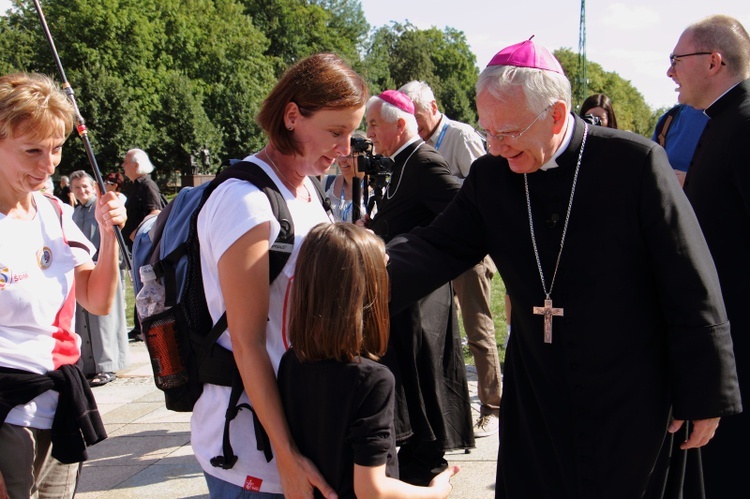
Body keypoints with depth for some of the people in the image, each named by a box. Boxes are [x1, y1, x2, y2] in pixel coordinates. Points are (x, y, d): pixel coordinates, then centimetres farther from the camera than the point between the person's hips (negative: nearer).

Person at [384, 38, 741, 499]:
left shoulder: (635, 163, -14)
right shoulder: (490, 176, -1)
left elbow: (692, 291, -11)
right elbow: (436, 249, -6)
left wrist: (706, 396, -8)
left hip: (630, 405, -3)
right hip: (536, 400, 4)